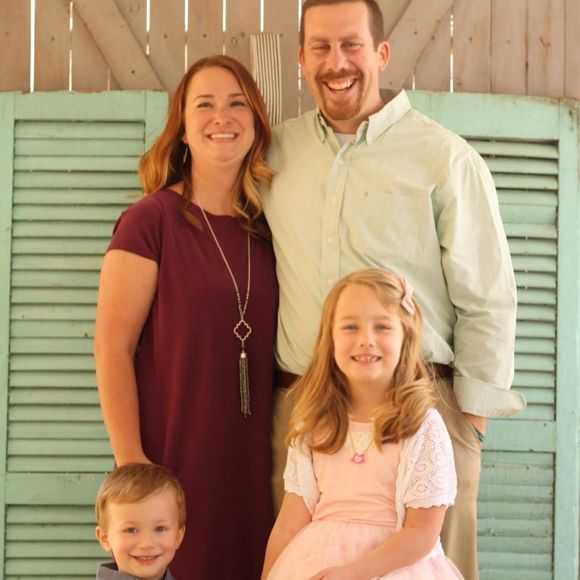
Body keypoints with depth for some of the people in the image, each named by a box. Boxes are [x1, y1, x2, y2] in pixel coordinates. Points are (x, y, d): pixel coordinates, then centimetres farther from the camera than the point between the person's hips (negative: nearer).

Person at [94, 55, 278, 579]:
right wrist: (130, 461, -14)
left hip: (253, 458, 5)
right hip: (173, 458, -4)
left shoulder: (266, 227, 8)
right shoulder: (152, 220, -7)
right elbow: (113, 347, -9)